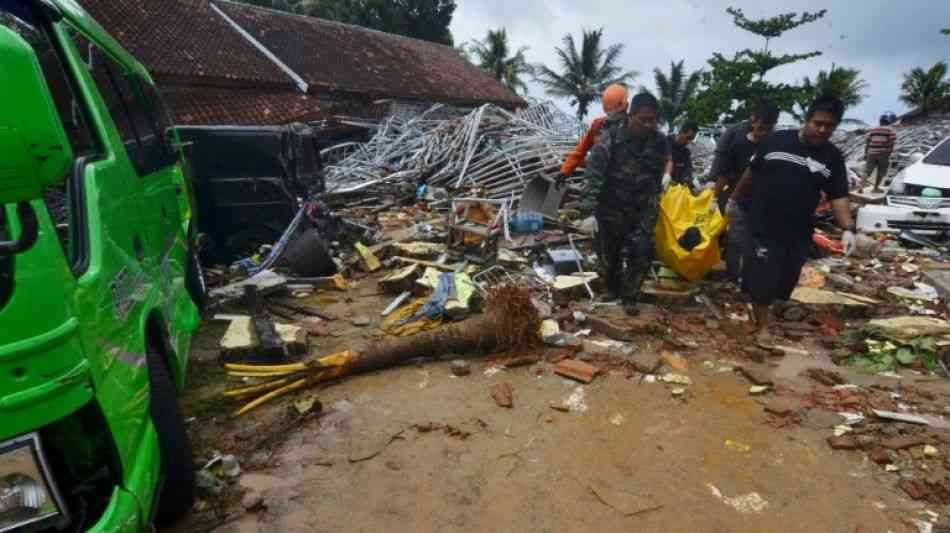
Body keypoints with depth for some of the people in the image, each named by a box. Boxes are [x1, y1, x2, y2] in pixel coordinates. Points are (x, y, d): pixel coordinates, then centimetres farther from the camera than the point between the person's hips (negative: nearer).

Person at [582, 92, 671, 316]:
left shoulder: (660, 142, -6)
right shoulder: (610, 138, -18)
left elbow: (659, 177, 7)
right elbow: (594, 173, -21)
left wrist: (653, 205, 11)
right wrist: (588, 204, -28)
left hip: (643, 210, 2)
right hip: (612, 207, -2)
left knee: (641, 254, -1)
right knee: (608, 252, 12)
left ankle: (630, 297, 18)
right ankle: (613, 288, 38)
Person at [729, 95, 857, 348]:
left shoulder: (833, 157, 2)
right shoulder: (776, 141, -4)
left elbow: (838, 196, 0)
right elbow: (751, 173, 7)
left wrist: (848, 228, -13)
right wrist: (734, 199, 13)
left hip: (799, 232, 3)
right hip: (764, 226, -3)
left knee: (783, 280, 13)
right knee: (761, 278, -2)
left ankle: (761, 306, 39)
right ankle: (762, 326, 15)